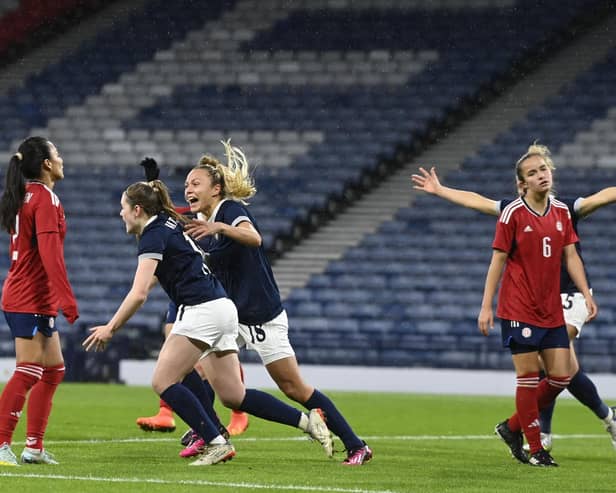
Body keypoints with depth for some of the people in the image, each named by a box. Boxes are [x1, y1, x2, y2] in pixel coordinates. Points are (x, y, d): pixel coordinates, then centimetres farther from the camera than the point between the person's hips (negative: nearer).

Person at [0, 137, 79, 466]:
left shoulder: (27, 196, 15)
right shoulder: (45, 198, -13)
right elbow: (50, 253, -22)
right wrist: (67, 297, -24)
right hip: (31, 300, -10)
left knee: (53, 370, 13)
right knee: (28, 373, -10)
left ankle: (34, 447, 13)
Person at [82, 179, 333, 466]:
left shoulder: (153, 235, -9)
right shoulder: (168, 226, 18)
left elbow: (139, 294, -17)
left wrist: (110, 329, -11)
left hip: (201, 310, -9)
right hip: (223, 310, 9)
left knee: (163, 382, -6)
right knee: (233, 396, 7)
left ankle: (216, 443, -11)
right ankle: (306, 420, 2)